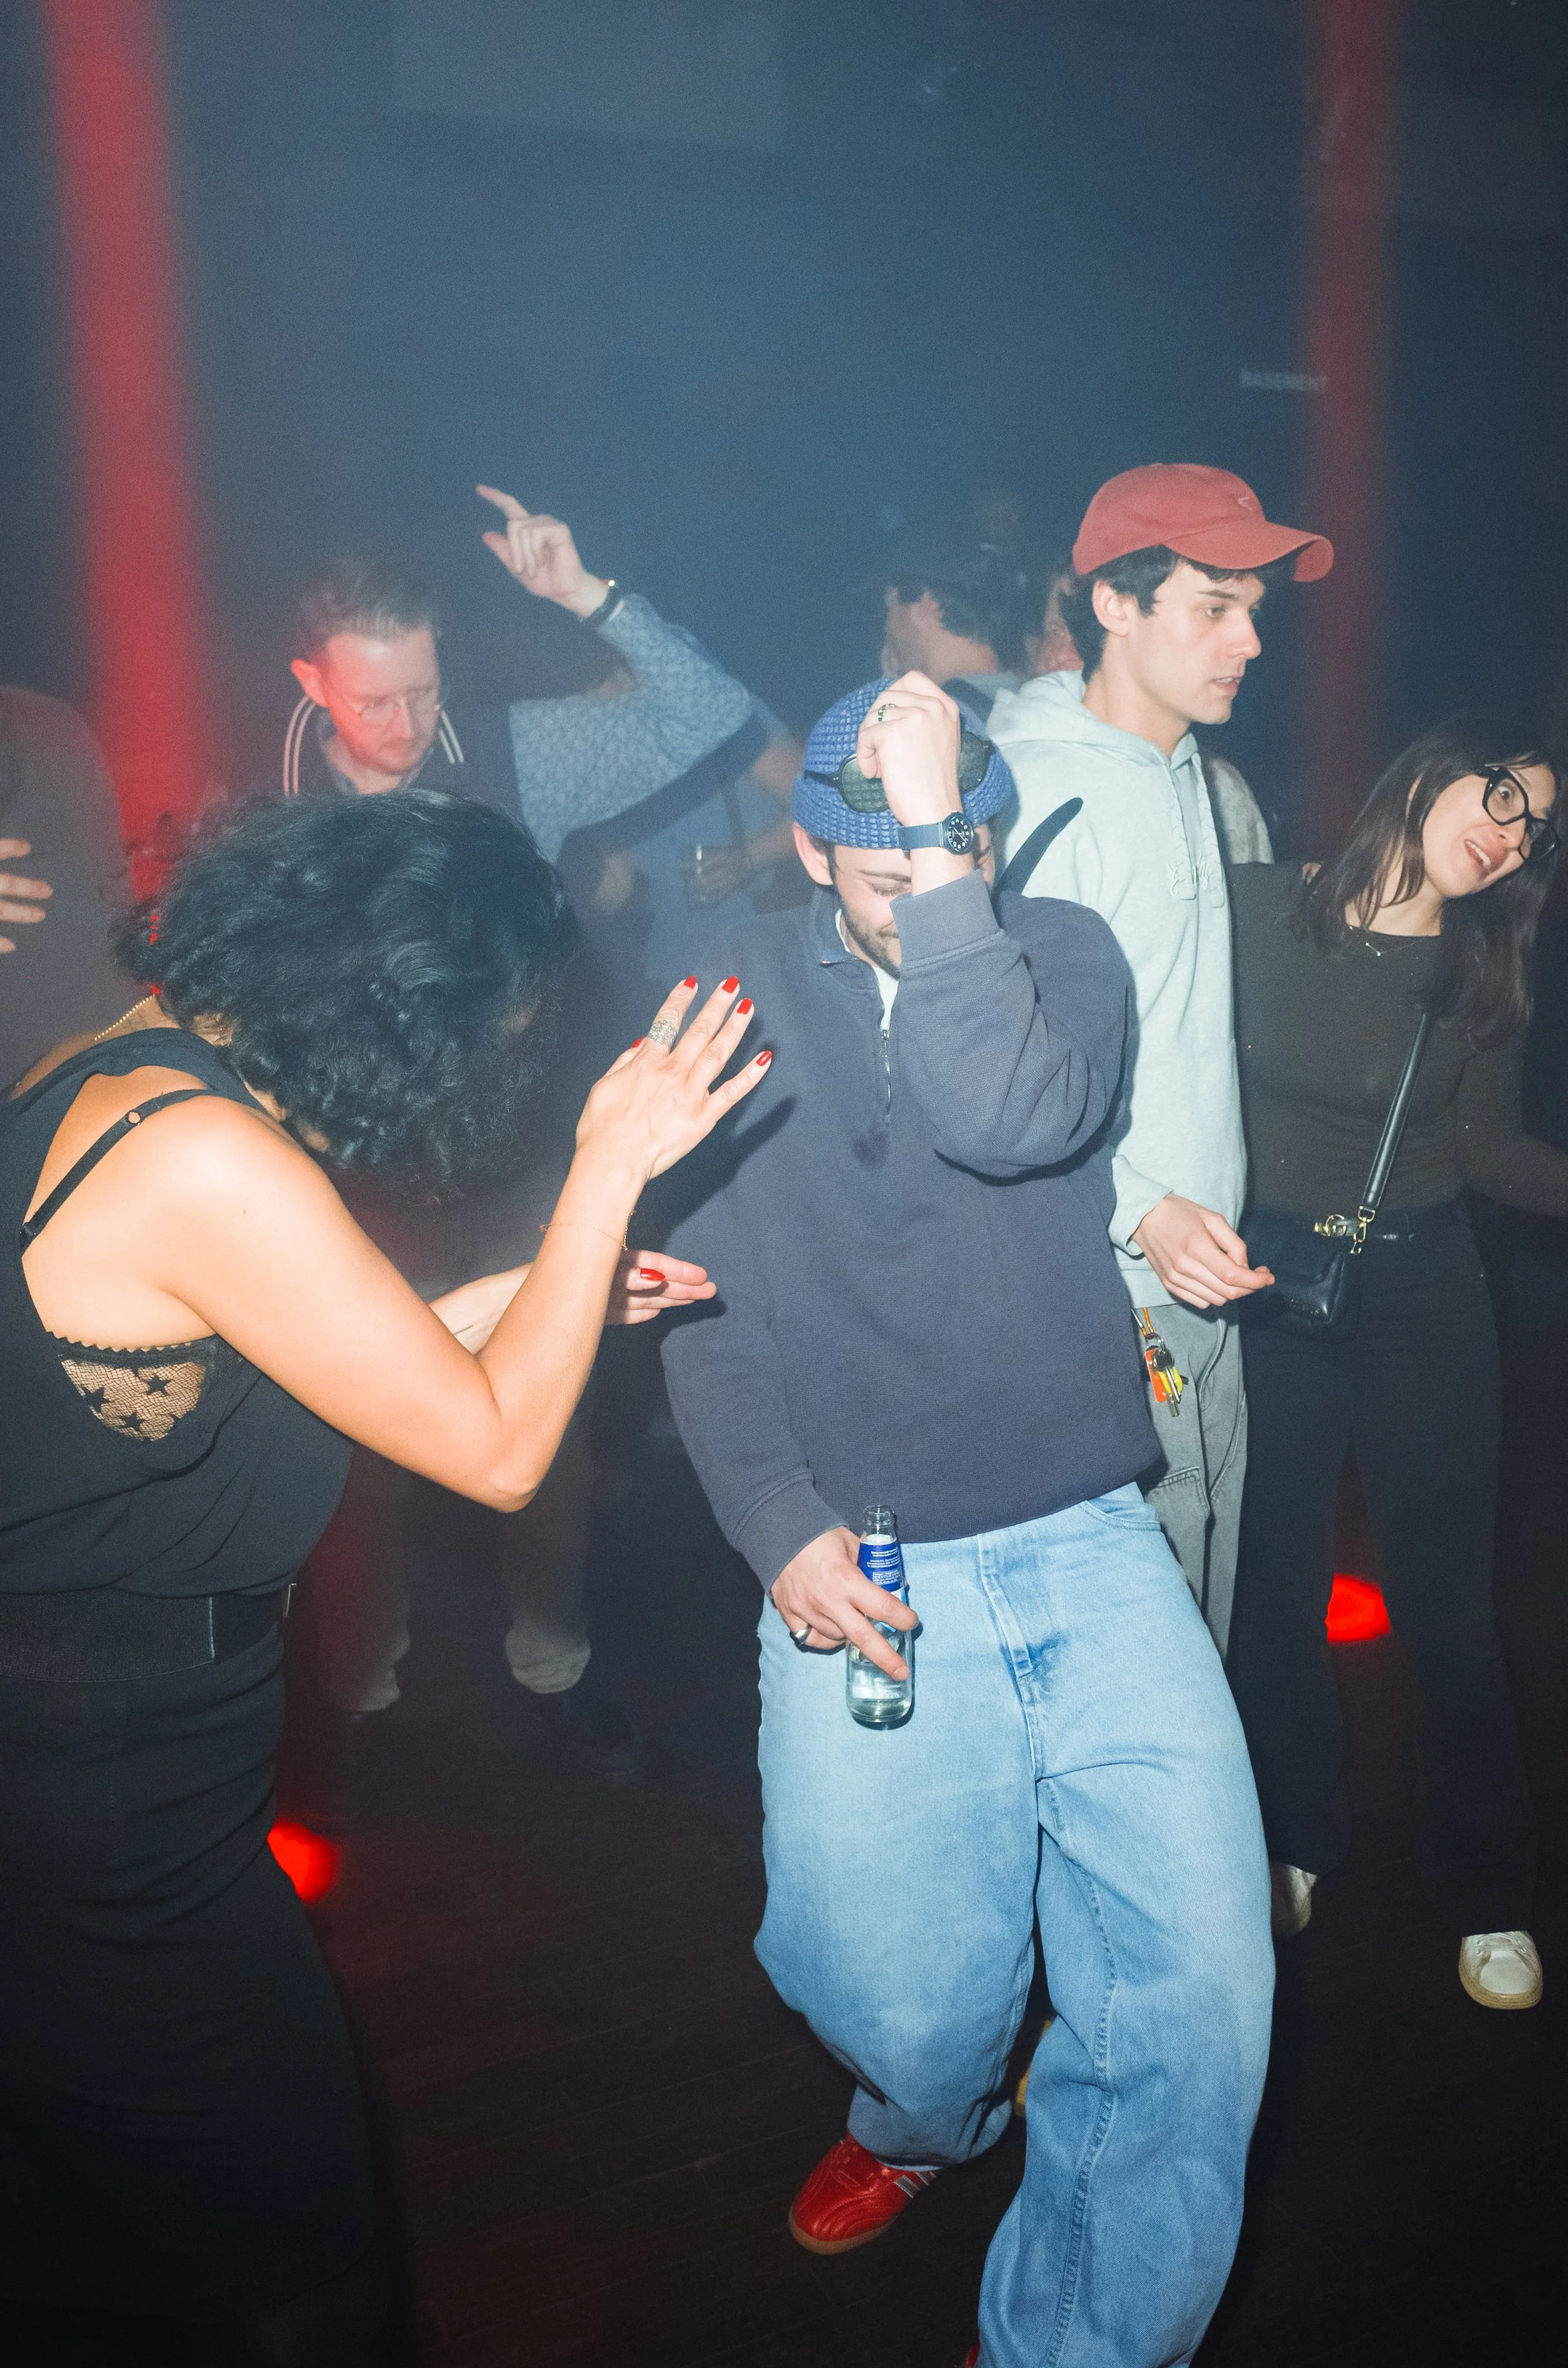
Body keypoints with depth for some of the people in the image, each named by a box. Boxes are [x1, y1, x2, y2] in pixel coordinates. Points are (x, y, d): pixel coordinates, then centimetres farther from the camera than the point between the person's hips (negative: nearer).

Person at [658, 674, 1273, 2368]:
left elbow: (1015, 1122, -19)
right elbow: (706, 1298, 4)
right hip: (859, 1562, 0)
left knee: (1201, 1972, -12)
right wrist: (781, 1528, -8)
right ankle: (926, 2119, 32)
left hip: (1084, 1538, 1)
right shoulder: (742, 995, 5)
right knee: (902, 2002, -8)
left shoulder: (1061, 949, 4)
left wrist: (942, 849, -18)